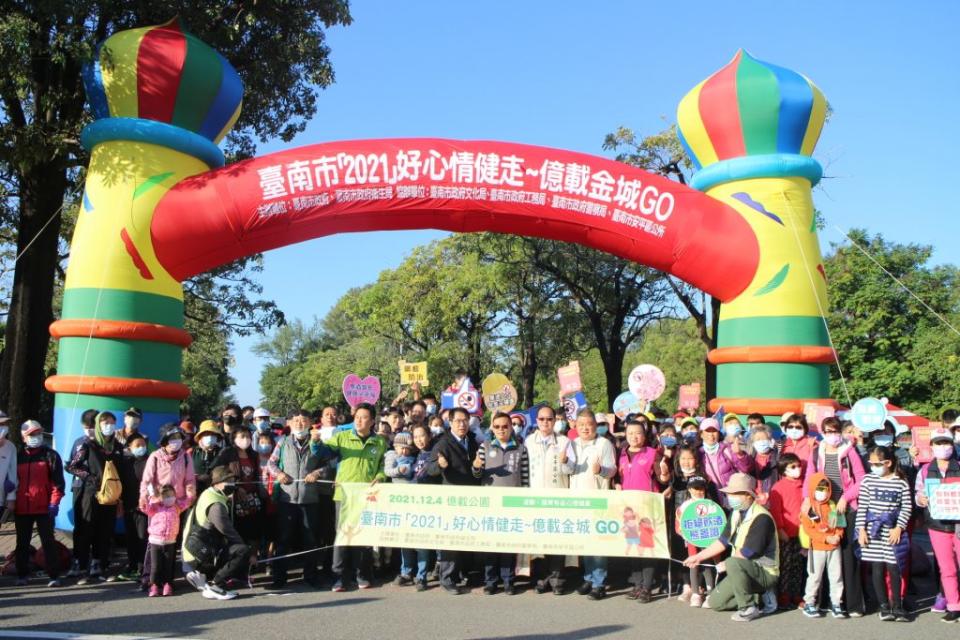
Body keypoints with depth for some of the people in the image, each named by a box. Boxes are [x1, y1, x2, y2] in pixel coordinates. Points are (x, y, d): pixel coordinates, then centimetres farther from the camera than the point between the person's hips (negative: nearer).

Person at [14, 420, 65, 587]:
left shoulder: (50, 455, 1)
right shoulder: (18, 456, 10)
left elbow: (58, 480, -4)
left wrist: (54, 502, -13)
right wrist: (11, 501, 8)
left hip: (44, 507, -3)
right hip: (22, 508, 3)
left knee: (48, 541, 0)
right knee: (22, 543, 11)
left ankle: (54, 576, 3)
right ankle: (21, 575, 22)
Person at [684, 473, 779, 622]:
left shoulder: (761, 518, -24)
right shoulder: (736, 514, 4)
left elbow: (747, 553, -25)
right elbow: (723, 541, 12)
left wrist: (724, 564, -11)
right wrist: (698, 557, 11)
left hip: (765, 572, -8)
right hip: (743, 570, 8)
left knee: (732, 563, -36)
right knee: (715, 602, 3)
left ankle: (749, 608, -19)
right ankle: (755, 596, 13)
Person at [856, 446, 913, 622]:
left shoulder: (901, 482, -1)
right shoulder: (868, 480, 2)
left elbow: (907, 507, 2)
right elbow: (862, 506, 3)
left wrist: (899, 527, -5)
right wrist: (861, 529, -1)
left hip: (892, 531, -1)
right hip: (873, 530, 1)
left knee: (893, 568, 2)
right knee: (877, 568, 5)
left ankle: (897, 606, 15)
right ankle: (884, 605, 15)